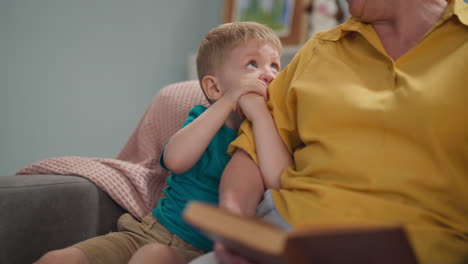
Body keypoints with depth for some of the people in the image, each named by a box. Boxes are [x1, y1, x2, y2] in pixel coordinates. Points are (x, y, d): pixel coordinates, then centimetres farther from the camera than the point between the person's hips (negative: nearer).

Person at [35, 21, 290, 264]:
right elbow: (175, 159, -15)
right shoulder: (204, 118, 7)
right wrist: (227, 102, -18)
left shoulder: (269, 133, 0)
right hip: (150, 229, 4)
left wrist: (260, 111, -21)